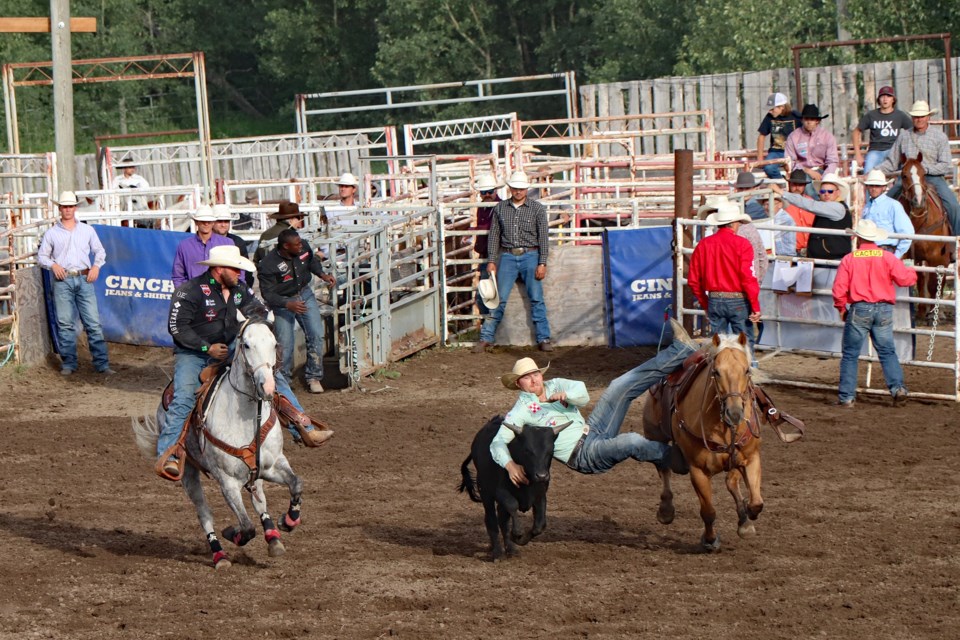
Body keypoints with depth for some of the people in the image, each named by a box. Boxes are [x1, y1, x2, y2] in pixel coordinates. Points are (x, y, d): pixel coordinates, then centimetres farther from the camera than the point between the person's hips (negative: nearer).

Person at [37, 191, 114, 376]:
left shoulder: (87, 230, 12)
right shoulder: (51, 233, 7)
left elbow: (99, 251, 17)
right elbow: (41, 256, 10)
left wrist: (96, 266, -1)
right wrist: (53, 265, -9)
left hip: (84, 279, 1)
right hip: (62, 281, 0)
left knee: (93, 322, -4)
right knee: (65, 324, 1)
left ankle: (101, 363, -4)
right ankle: (68, 363, 9)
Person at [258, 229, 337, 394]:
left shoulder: (303, 247, -11)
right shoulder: (268, 264, -27)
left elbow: (312, 261, 13)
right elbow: (267, 293, -23)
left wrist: (322, 275, -4)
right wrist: (288, 305, -35)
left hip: (305, 295, 4)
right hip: (282, 302, -4)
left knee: (316, 335, -5)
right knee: (285, 344, -6)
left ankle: (314, 377, 7)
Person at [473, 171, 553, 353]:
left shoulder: (537, 208, 0)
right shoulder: (500, 208, 6)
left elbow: (543, 237, -1)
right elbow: (494, 235, 10)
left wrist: (542, 263, -8)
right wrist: (491, 261, 4)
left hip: (530, 256, -1)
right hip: (507, 257, 1)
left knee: (536, 299, -2)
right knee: (499, 299, -1)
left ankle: (544, 339, 3)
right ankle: (486, 338, 3)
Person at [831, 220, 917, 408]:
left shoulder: (849, 259, -4)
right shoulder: (888, 258, -3)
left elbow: (839, 288, -5)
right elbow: (905, 279, -5)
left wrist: (841, 308, 10)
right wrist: (911, 272, 18)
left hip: (859, 309, -1)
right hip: (884, 309, 1)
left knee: (850, 354, 6)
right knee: (887, 352, 11)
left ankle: (846, 397, 6)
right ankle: (897, 387, -5)